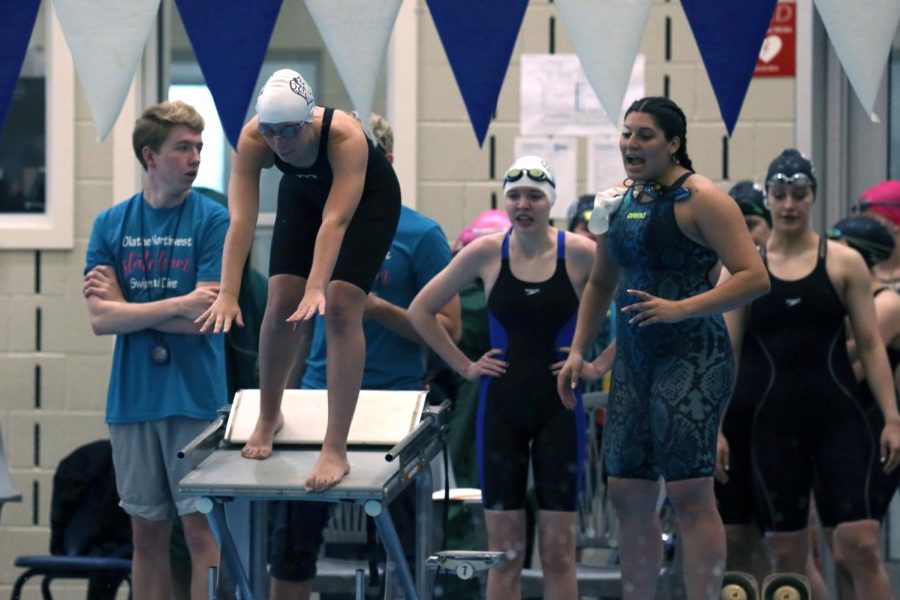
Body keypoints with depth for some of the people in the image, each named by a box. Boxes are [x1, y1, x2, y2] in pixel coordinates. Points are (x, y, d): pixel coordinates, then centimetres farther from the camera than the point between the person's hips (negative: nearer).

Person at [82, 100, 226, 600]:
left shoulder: (213, 221, -3)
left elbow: (203, 319, -10)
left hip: (195, 397, -3)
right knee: (148, 531, 9)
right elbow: (101, 319, -4)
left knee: (202, 528, -2)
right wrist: (179, 305, -14)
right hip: (132, 399, 3)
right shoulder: (111, 225, 5)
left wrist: (125, 304, -6)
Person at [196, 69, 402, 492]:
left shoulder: (346, 137, -41)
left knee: (340, 306, -18)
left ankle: (336, 451, -19)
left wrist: (316, 288, -57)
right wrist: (227, 294, -46)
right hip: (303, 193, 4)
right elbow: (241, 219, -37)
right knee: (281, 303, -6)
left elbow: (335, 220, -46)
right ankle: (268, 418, 20)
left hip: (368, 198, -4)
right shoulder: (252, 140, -32)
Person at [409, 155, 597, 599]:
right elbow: (421, 310, 7)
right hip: (502, 406, 1)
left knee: (558, 549, 2)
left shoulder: (579, 254, -6)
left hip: (560, 407, -1)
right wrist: (464, 366, 3)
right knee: (503, 553, 4)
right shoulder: (485, 253, -1)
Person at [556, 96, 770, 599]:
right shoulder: (620, 201, 13)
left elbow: (755, 277, -16)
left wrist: (680, 308, -24)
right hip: (634, 358, 8)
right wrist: (578, 351, 17)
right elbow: (602, 283, 26)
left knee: (689, 492, -12)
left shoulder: (699, 198, -9)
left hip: (693, 357, -8)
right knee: (628, 492, 7)